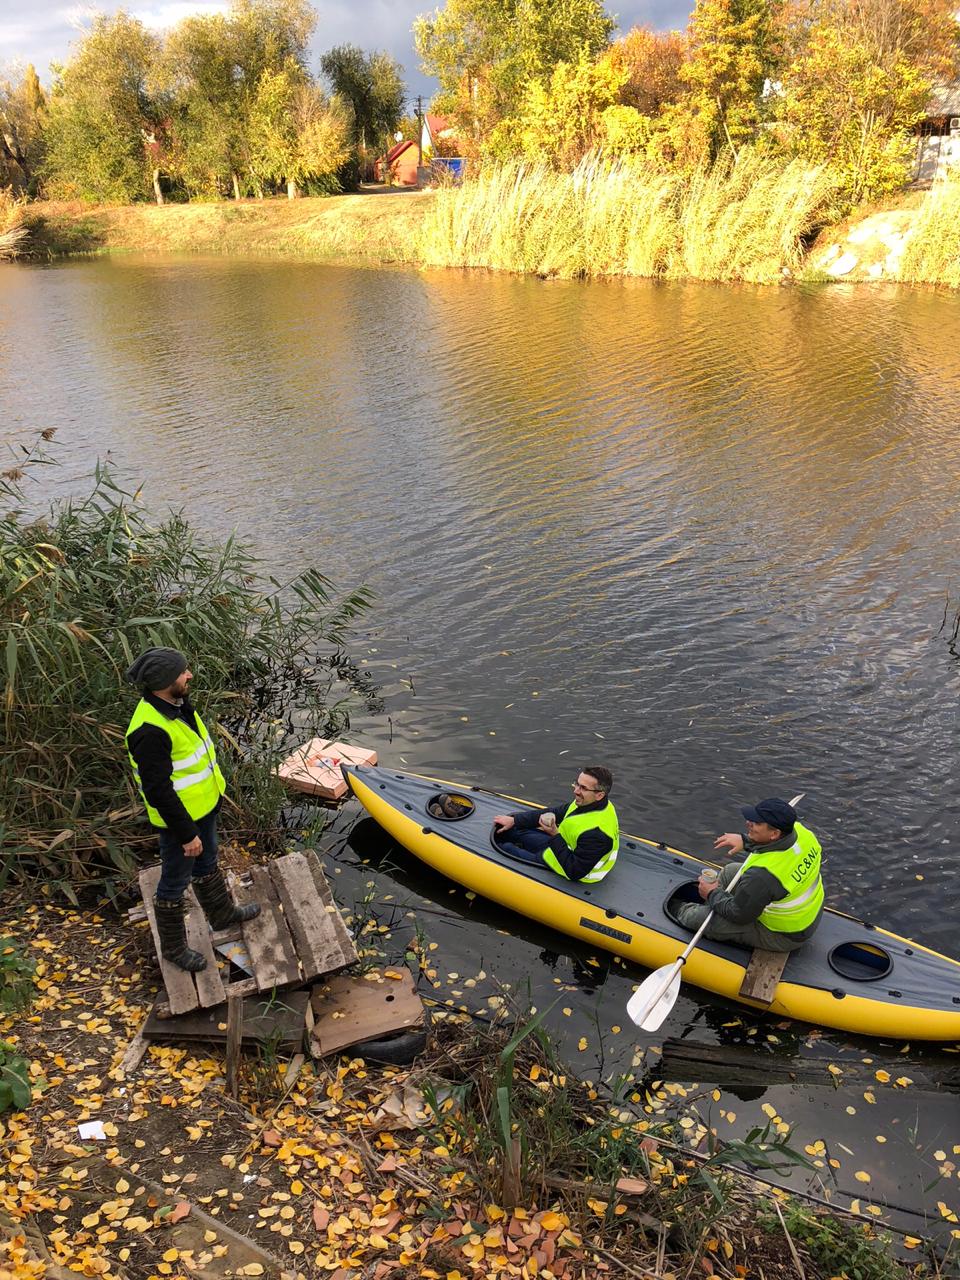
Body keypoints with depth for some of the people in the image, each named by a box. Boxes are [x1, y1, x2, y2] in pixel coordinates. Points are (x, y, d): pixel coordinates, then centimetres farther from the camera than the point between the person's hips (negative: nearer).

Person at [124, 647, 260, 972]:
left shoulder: (176, 704, -5)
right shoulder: (150, 730, -35)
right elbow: (158, 791, -30)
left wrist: (213, 789, 21)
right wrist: (186, 833, -23)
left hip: (202, 805, 9)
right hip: (179, 816, -9)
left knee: (207, 862, 29)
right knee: (175, 881, 12)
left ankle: (222, 912, 52)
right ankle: (173, 947, 33)